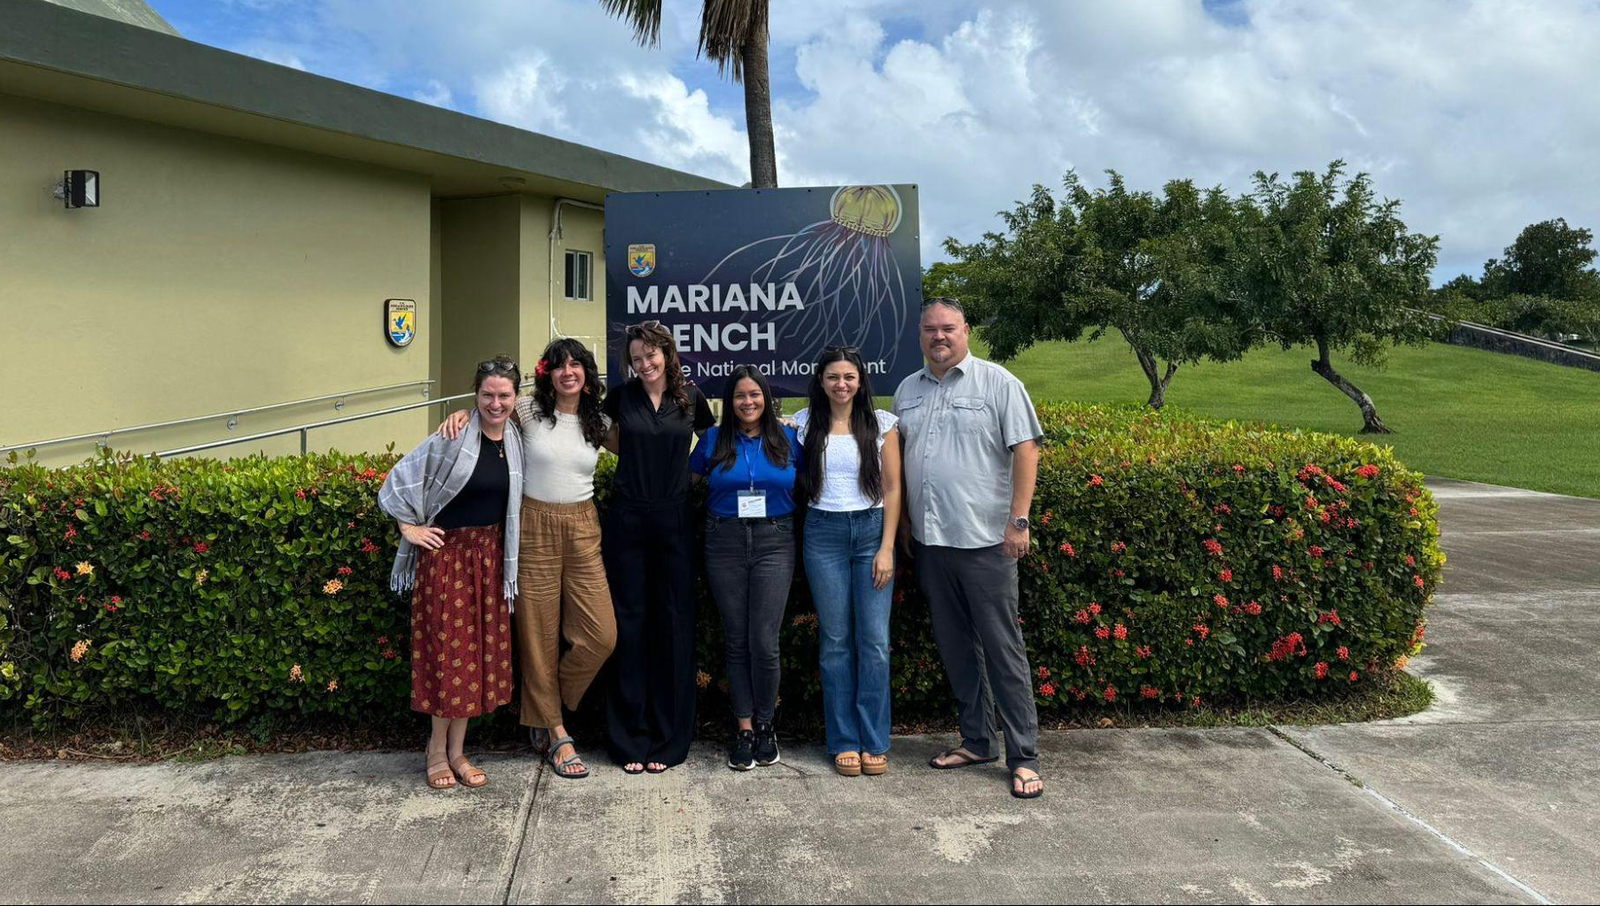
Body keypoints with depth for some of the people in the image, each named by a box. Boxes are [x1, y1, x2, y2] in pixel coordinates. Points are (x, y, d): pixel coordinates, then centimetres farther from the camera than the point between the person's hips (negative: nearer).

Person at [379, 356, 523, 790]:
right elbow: (401, 477, -9)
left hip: (490, 555, 5)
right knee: (447, 648, 0)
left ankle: (457, 750, 21)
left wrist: (507, 559, 11)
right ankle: (437, 747, 18)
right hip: (448, 552, -5)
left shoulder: (515, 441, 4)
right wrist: (409, 527, -7)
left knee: (480, 649, 8)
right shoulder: (454, 437, -12)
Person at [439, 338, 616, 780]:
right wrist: (463, 414, -7)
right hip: (535, 527, -3)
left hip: (583, 529, 3)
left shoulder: (600, 423, 7)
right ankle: (555, 734, 18)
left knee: (602, 635, -4)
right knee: (539, 636, 2)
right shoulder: (528, 411, -1)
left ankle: (544, 713, 20)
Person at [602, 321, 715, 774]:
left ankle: (668, 740, 12)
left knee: (674, 624, 2)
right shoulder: (622, 396, 3)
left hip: (674, 520, 0)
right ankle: (630, 740, 10)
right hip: (627, 519, 0)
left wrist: (684, 471, 4)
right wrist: (638, 461, 10)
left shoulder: (691, 397, 3)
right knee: (630, 622, 2)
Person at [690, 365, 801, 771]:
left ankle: (765, 723, 13)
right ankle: (744, 727, 15)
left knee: (764, 642, -6)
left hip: (774, 543, -1)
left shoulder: (786, 438, 6)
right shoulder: (714, 440, 6)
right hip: (725, 543, 1)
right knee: (736, 641, 5)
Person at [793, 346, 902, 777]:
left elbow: (892, 488, 1)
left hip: (871, 530, -1)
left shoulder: (881, 423, 3)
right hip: (824, 534, 1)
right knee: (835, 641, 3)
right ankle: (844, 741, 12)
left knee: (874, 641, -3)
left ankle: (874, 742, 8)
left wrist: (886, 548, -5)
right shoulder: (805, 423, 6)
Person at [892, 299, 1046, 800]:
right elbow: (897, 458, 18)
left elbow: (1025, 450, -8)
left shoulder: (998, 383, -3)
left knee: (1002, 648, -1)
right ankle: (976, 741, 26)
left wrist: (1019, 520, -15)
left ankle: (1024, 756, 7)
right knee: (955, 647, 13)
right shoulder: (907, 390, 13)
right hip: (930, 541, 6)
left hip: (983, 539, -5)